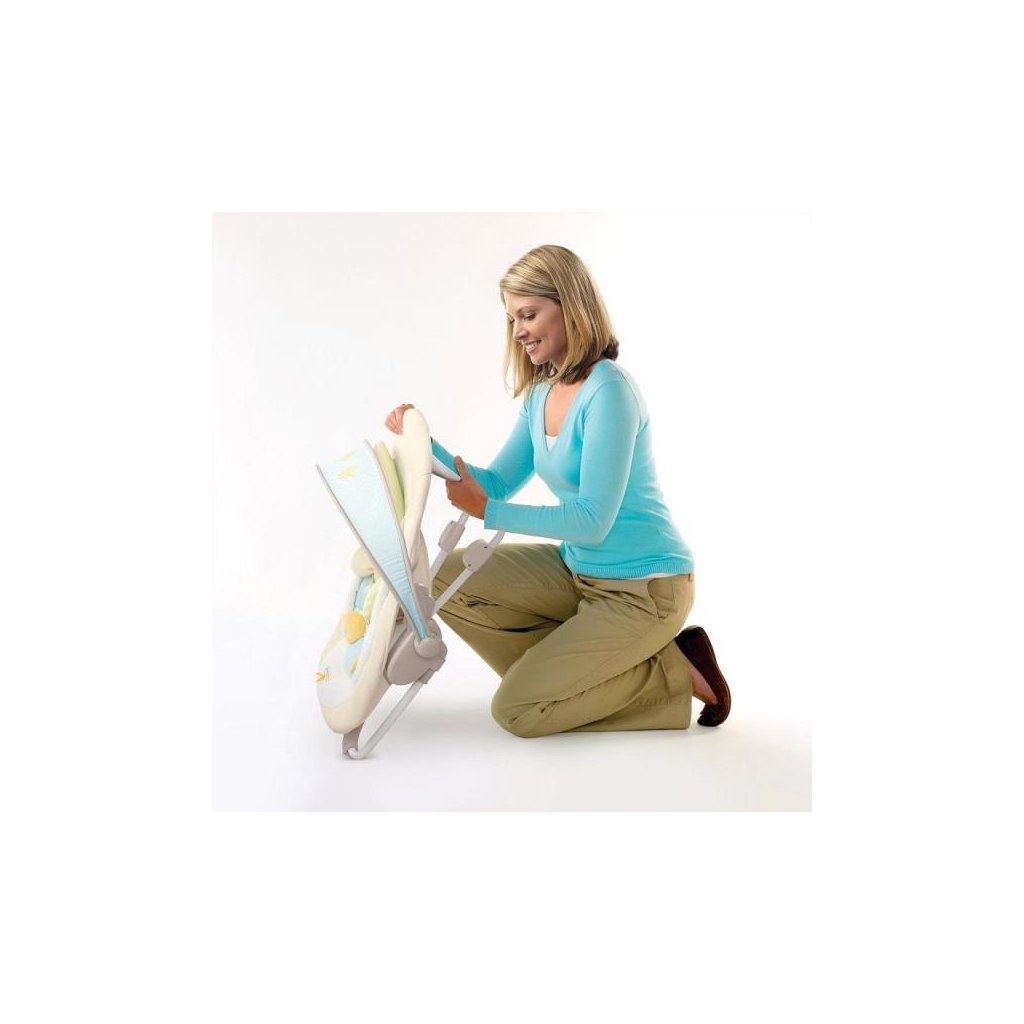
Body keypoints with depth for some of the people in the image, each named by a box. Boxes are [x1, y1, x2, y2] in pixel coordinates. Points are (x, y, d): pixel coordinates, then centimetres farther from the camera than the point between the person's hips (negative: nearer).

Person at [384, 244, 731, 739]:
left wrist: (487, 510, -27)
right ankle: (560, 666, 5)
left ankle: (672, 674, 1)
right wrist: (427, 446, -8)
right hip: (577, 569, 8)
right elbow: (499, 483, 4)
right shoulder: (540, 393, 5)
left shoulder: (609, 391, -21)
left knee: (516, 711, -10)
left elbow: (594, 520, -25)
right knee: (444, 578, 0)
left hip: (642, 588, -8)